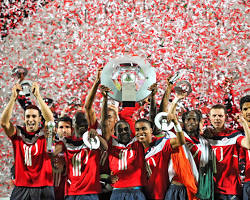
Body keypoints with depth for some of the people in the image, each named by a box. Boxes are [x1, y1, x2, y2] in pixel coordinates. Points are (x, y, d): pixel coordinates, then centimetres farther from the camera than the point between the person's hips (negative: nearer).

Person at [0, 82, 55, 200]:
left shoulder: (44, 134, 2)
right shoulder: (17, 133, 5)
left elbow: (50, 119, -15)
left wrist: (38, 96, -15)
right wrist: (13, 98, -14)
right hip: (21, 187, 1)